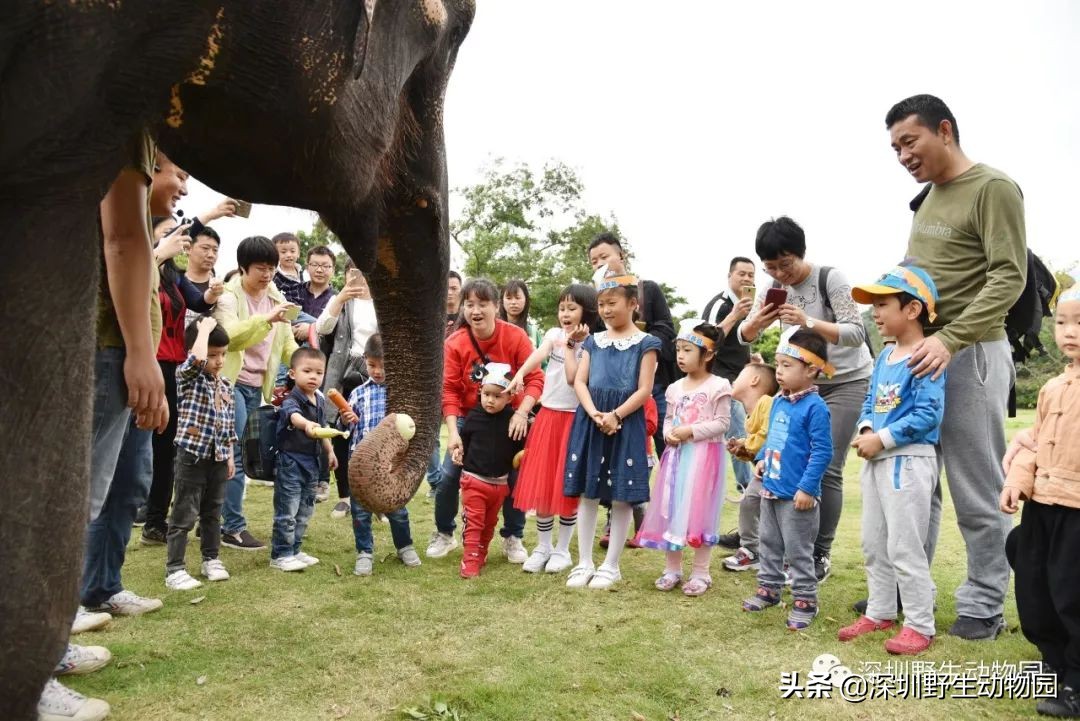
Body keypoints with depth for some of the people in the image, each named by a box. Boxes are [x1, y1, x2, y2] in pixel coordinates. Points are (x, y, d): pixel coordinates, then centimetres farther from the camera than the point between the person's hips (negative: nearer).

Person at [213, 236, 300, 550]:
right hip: (231, 383, -7)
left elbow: (286, 343, 12)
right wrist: (266, 318, -35)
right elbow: (229, 335, -25)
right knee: (236, 455, -8)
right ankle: (233, 528, -2)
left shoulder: (276, 298, 12)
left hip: (257, 386, 7)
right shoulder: (229, 296, -8)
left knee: (236, 455, 11)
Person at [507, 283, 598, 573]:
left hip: (573, 420, -4)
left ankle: (562, 549, 17)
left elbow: (574, 378, -18)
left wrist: (570, 345, -14)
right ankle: (542, 547, 20)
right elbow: (538, 355, -16)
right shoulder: (554, 334, 5)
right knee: (540, 483, 6)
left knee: (566, 486, 3)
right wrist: (519, 374, -34)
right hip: (547, 416, 4)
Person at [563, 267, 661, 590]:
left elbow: (644, 389, -7)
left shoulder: (645, 343, 0)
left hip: (625, 422, -4)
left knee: (622, 496, 1)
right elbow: (580, 381, 3)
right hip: (590, 420, 4)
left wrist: (615, 415, -18)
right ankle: (584, 562, 17)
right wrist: (594, 414, -14)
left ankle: (611, 565, 14)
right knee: (587, 492, 7)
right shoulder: (593, 341, 11)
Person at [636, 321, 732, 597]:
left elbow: (722, 423, -10)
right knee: (671, 511, 8)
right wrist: (669, 433, -5)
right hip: (677, 454, 6)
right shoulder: (674, 388, 10)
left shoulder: (718, 386, -8)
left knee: (699, 512, -1)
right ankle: (672, 569, 20)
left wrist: (692, 431, -18)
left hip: (704, 456, -6)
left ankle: (701, 572, 12)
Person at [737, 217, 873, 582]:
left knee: (826, 469, -11)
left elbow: (856, 333, -25)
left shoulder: (830, 279, -18)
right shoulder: (773, 289, -1)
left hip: (848, 382, -5)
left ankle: (821, 555, 0)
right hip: (808, 383, 5)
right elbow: (743, 335, 0)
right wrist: (755, 322, -24)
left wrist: (808, 322, -39)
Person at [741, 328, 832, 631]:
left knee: (798, 550, 3)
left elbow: (822, 451, -20)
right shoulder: (778, 401, 7)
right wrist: (762, 459, 5)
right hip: (770, 489, 9)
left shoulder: (814, 407, -19)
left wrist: (807, 487, -22)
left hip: (796, 495, -8)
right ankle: (768, 588, 34)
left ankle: (805, 600, 16)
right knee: (769, 543, 19)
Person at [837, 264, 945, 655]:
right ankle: (880, 611, 31)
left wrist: (881, 439, -21)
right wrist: (865, 430, -4)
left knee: (905, 548, -3)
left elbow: (928, 414, -22)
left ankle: (920, 625, 11)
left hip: (908, 461, -9)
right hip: (877, 460, 10)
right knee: (873, 543, 17)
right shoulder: (884, 355, 11)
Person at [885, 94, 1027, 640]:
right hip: (920, 352, 8)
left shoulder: (994, 189, -6)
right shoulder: (929, 196, 18)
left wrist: (950, 339, -26)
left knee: (977, 489, 1)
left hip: (970, 354, -8)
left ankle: (983, 605, 13)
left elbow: (1009, 277, -15)